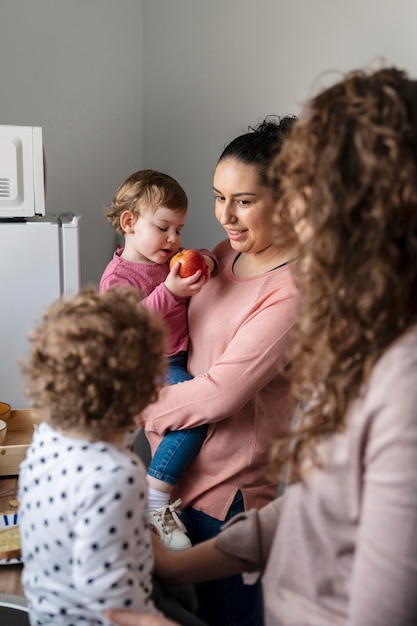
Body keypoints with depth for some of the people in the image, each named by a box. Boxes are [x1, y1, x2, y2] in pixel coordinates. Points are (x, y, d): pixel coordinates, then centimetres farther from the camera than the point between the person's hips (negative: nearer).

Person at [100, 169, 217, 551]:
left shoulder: (170, 260, 12)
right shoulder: (118, 276, -11)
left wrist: (207, 262, 0)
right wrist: (168, 291, -30)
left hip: (183, 355, 9)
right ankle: (155, 497, -19)